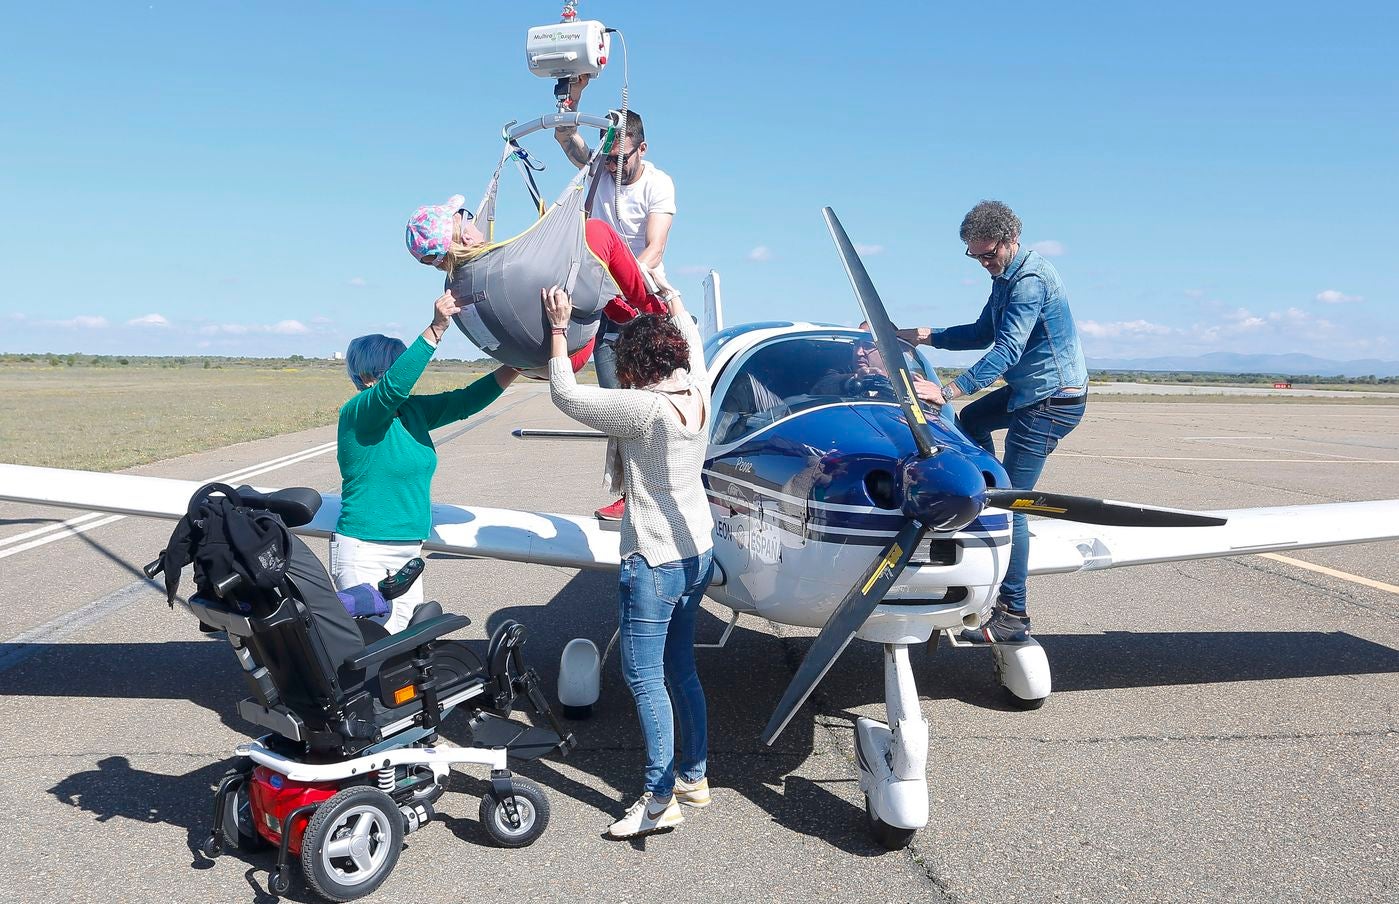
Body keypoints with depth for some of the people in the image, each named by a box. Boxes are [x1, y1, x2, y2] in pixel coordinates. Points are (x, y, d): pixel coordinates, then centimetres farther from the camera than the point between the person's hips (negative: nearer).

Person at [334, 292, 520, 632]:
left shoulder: (413, 410, 8)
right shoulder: (357, 412, -12)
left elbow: (466, 401, 11)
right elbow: (394, 385, -31)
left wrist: (516, 365, 5)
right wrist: (436, 329, -33)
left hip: (408, 552, 8)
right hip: (363, 552, -7)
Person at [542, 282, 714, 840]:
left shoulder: (643, 407, -22)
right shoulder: (699, 394, 0)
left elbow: (566, 395, -14)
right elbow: (691, 339, 21)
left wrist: (558, 326, -5)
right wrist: (668, 293, 35)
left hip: (655, 563, -9)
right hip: (698, 554, 9)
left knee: (643, 675, 0)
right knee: (679, 668, 18)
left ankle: (660, 798, 5)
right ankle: (694, 776, 29)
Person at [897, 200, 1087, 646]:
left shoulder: (1031, 280, -21)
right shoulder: (1006, 277, 10)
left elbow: (1006, 350, -30)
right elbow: (983, 333, 18)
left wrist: (947, 390, -36)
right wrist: (921, 336, 10)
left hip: (1053, 400, -11)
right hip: (1029, 390, 11)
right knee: (971, 419, 29)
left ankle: (1013, 616, -5)